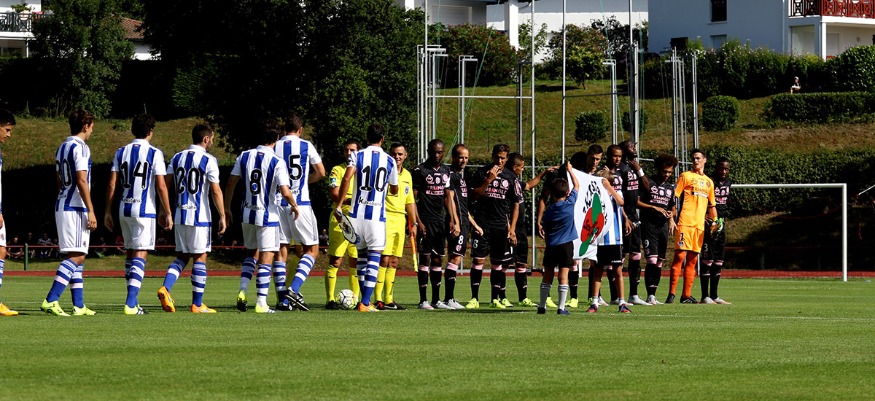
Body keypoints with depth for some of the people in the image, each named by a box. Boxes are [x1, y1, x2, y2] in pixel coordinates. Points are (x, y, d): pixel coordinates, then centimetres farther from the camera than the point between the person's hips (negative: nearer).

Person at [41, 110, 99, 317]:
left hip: (62, 206, 10)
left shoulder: (62, 148, 17)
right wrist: (91, 211, -18)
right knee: (76, 256, -12)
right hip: (75, 208, -10)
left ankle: (79, 305, 12)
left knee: (77, 256, 13)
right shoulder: (80, 148, -12)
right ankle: (50, 301, -22)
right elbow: (81, 181, -19)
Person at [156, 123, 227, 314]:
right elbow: (216, 191, -11)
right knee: (199, 258, 2)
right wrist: (222, 216, -6)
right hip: (200, 216, -5)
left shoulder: (177, 158, 9)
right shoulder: (208, 161, -8)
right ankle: (197, 304, 4)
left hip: (180, 215, 5)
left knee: (182, 257, 14)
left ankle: (165, 288, -9)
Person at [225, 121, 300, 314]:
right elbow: (285, 192, -18)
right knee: (266, 259, 1)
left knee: (251, 254, 22)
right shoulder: (277, 162, -13)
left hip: (247, 215, 5)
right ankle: (261, 303, -3)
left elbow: (231, 184, 3)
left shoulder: (244, 157, 0)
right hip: (268, 216, -5)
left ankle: (242, 292, 7)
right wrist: (294, 206, 3)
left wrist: (227, 208, 16)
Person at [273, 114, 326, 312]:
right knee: (311, 249, 6)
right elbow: (321, 173, 6)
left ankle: (282, 299, 2)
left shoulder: (274, 147, 5)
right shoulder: (306, 146, 0)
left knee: (281, 251, 6)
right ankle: (294, 289, -13)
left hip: (278, 204, 3)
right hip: (301, 204, -3)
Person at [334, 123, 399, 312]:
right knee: (374, 257, -2)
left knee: (362, 255, 15)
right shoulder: (389, 161, 5)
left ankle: (365, 300, 19)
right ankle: (365, 303, -13)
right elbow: (394, 190, 17)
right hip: (377, 215, -1)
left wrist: (339, 205, -11)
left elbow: (347, 178, -14)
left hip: (357, 214, 2)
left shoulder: (357, 156, 1)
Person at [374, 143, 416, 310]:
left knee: (394, 262, 8)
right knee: (384, 259, -13)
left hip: (400, 220, 7)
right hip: (385, 219, -7)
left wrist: (413, 223, 20)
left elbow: (410, 201, 23)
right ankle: (379, 300, -14)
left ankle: (389, 300, 11)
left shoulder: (407, 175, 16)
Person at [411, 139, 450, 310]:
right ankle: (423, 300, -4)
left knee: (438, 260, 7)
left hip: (440, 220, 6)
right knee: (425, 258, -6)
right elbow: (413, 198, -7)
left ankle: (436, 300, 11)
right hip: (425, 220, -6)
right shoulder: (420, 171, -4)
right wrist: (418, 222, -14)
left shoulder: (446, 171, 14)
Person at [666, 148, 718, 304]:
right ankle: (671, 294, -9)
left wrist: (714, 220, 10)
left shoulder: (709, 182, 20)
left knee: (692, 260, 6)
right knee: (680, 256, -10)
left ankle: (686, 295, 9)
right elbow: (674, 198, -2)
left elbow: (711, 205, 25)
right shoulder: (686, 176, 4)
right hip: (685, 222, -5)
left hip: (700, 225, 5)